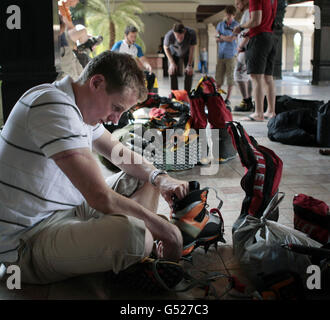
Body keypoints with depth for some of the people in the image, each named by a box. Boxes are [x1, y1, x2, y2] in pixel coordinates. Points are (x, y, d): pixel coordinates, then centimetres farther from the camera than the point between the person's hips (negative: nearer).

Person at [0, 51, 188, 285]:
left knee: (143, 178, 16)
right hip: (27, 243, -11)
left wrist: (159, 177, 0)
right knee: (134, 234, -36)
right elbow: (101, 198, -29)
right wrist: (167, 231, -18)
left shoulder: (82, 108, 9)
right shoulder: (54, 108, -23)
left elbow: (119, 153, 21)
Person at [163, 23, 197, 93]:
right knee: (172, 72, -12)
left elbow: (192, 49, -21)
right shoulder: (169, 35, -38)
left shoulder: (191, 33, -38)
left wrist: (189, 65, -19)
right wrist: (172, 63, -18)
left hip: (187, 54, 0)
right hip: (175, 54, 0)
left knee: (189, 73, -9)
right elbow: (166, 48, -15)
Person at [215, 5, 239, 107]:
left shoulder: (236, 25, -1)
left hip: (231, 55, -3)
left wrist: (221, 36, 2)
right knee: (218, 77, 0)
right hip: (221, 55, 3)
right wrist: (226, 38, -8)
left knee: (230, 77, -2)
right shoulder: (220, 24, 12)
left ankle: (228, 99, 4)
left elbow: (231, 39, -10)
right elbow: (217, 39, 7)